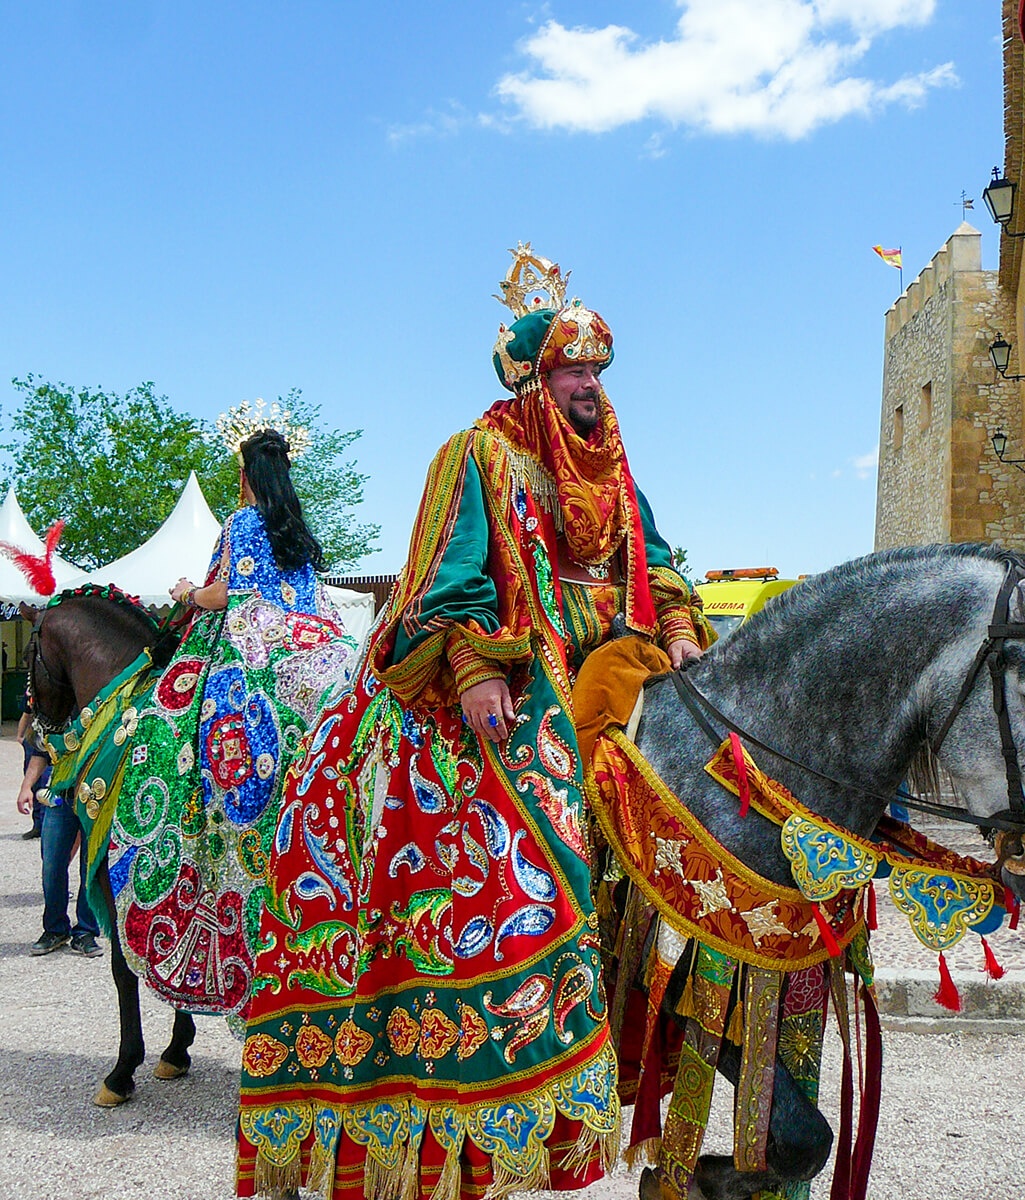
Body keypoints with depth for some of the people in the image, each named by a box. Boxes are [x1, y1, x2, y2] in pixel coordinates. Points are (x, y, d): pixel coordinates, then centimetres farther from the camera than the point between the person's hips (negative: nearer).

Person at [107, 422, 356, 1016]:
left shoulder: (244, 522, -2)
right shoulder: (300, 533, 18)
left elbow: (225, 595, -8)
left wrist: (190, 593, 12)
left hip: (250, 658, -7)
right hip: (308, 658, 7)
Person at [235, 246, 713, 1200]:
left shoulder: (610, 467, 21)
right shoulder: (481, 456, 1)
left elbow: (652, 564, 23)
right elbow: (452, 577, -9)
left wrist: (679, 634, 5)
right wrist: (475, 669, -22)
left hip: (610, 662, 7)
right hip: (506, 675, -7)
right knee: (527, 824, -22)